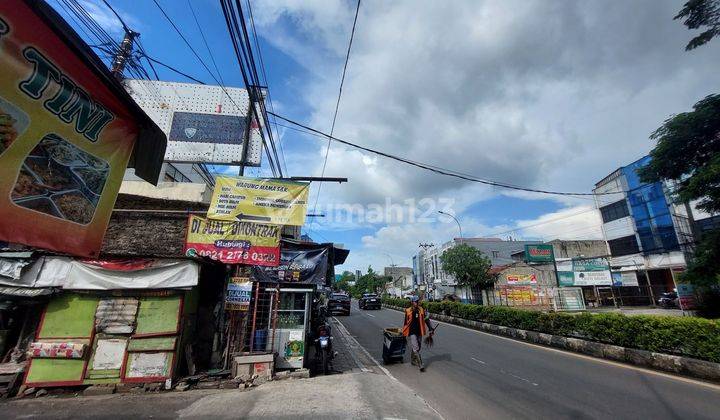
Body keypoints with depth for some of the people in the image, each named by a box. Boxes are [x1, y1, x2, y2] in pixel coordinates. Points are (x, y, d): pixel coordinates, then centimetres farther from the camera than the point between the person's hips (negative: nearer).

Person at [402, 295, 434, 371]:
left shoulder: (422, 310, -2)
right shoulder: (408, 311, -7)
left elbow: (427, 320, 3)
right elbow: (406, 322, 4)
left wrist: (430, 329, -4)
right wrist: (404, 332, 13)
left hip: (419, 332, 4)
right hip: (412, 332, -4)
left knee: (418, 348, 18)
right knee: (416, 349, -9)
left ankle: (413, 360, 39)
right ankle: (421, 365, -2)